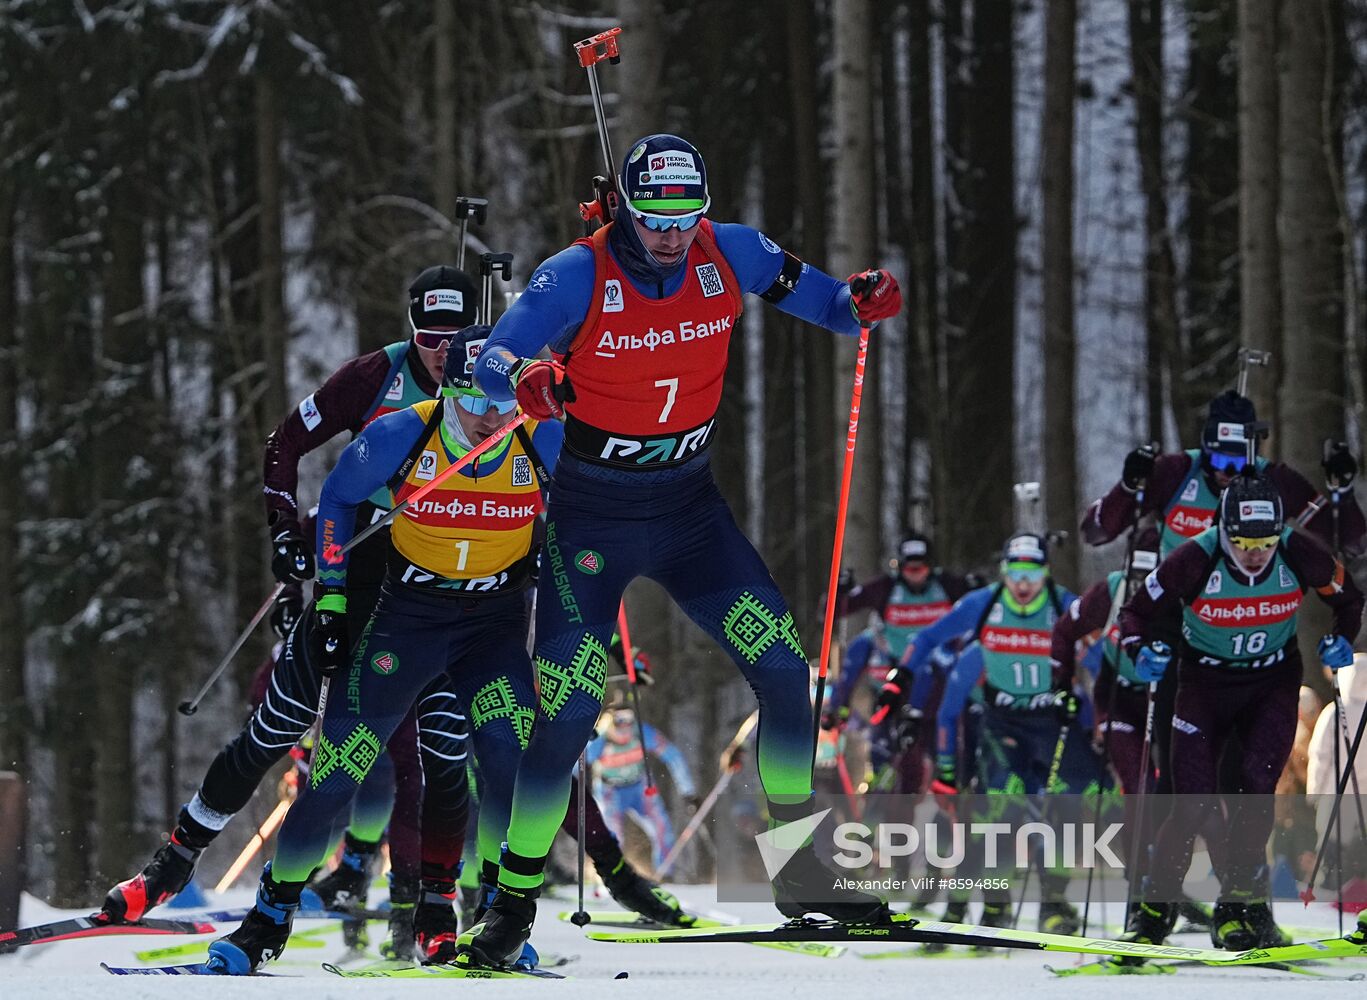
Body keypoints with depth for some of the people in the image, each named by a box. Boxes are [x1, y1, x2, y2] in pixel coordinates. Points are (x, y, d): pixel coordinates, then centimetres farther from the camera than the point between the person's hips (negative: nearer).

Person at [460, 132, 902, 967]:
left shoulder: (730, 255, -7)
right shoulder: (580, 274, -17)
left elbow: (817, 299, 4)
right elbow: (491, 360, -21)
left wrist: (864, 304, -20)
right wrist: (525, 380, -45)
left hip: (689, 509, 4)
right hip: (593, 516, -4)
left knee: (784, 667, -5)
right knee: (568, 706, -10)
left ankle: (803, 872, 7)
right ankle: (515, 898, 3)